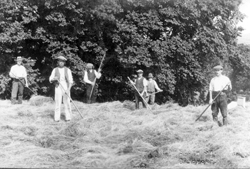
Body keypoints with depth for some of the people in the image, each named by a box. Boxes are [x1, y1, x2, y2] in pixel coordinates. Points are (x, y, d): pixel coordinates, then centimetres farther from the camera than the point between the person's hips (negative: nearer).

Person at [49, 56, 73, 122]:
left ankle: (68, 117, 3)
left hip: (66, 88, 0)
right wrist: (54, 79, -16)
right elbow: (50, 80, 8)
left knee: (67, 103, -4)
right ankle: (57, 118, -1)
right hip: (58, 87, 0)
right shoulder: (55, 70, 6)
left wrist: (68, 89, -13)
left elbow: (70, 81, -1)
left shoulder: (68, 70, 4)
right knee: (57, 102, -5)